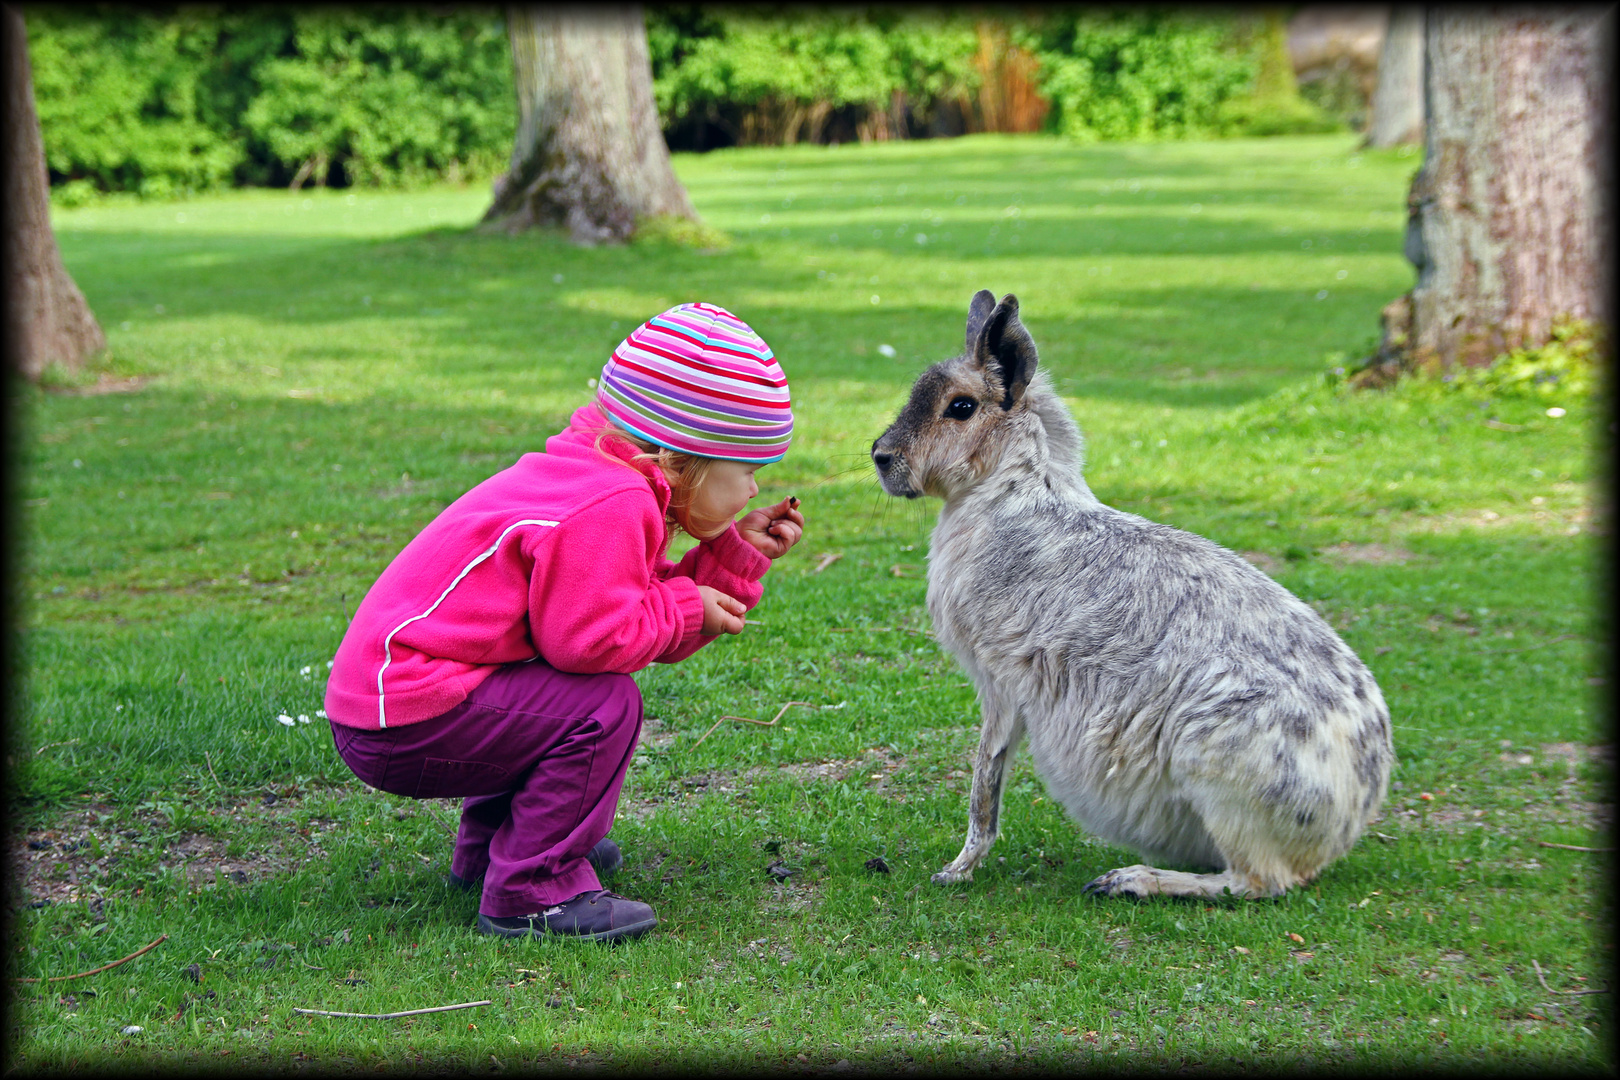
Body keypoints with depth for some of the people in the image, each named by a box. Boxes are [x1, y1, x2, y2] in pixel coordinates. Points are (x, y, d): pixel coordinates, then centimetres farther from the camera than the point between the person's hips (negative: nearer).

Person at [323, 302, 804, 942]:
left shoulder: (609, 488, 16)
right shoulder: (607, 508, -20)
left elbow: (643, 610, 15)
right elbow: (591, 638, -24)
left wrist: (736, 558, 11)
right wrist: (688, 611, -11)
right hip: (401, 723, -11)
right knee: (603, 707, -18)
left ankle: (488, 848, 33)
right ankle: (530, 891, -8)